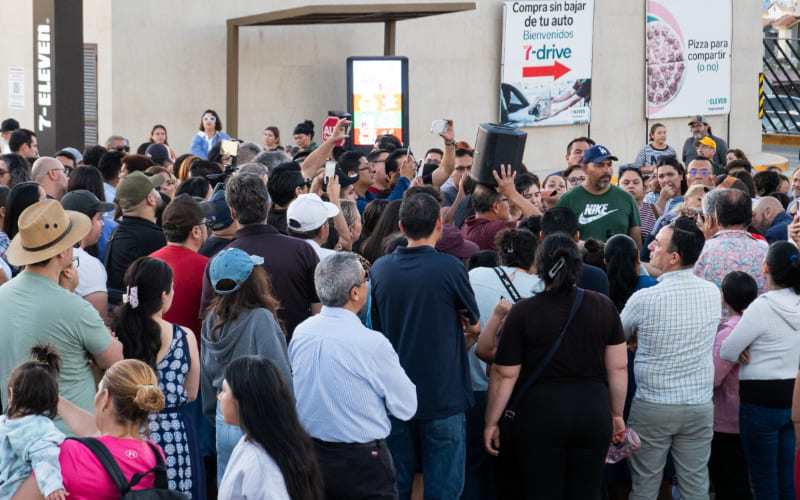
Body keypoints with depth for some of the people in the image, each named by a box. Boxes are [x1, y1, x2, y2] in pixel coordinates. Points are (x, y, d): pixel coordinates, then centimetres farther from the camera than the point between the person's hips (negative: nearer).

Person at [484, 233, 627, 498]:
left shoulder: (523, 311, -8)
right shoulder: (603, 306, -1)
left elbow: (504, 375, -6)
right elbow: (618, 368, 3)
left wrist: (491, 422, 4)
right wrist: (617, 414, 15)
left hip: (540, 415, -2)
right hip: (593, 414, 2)